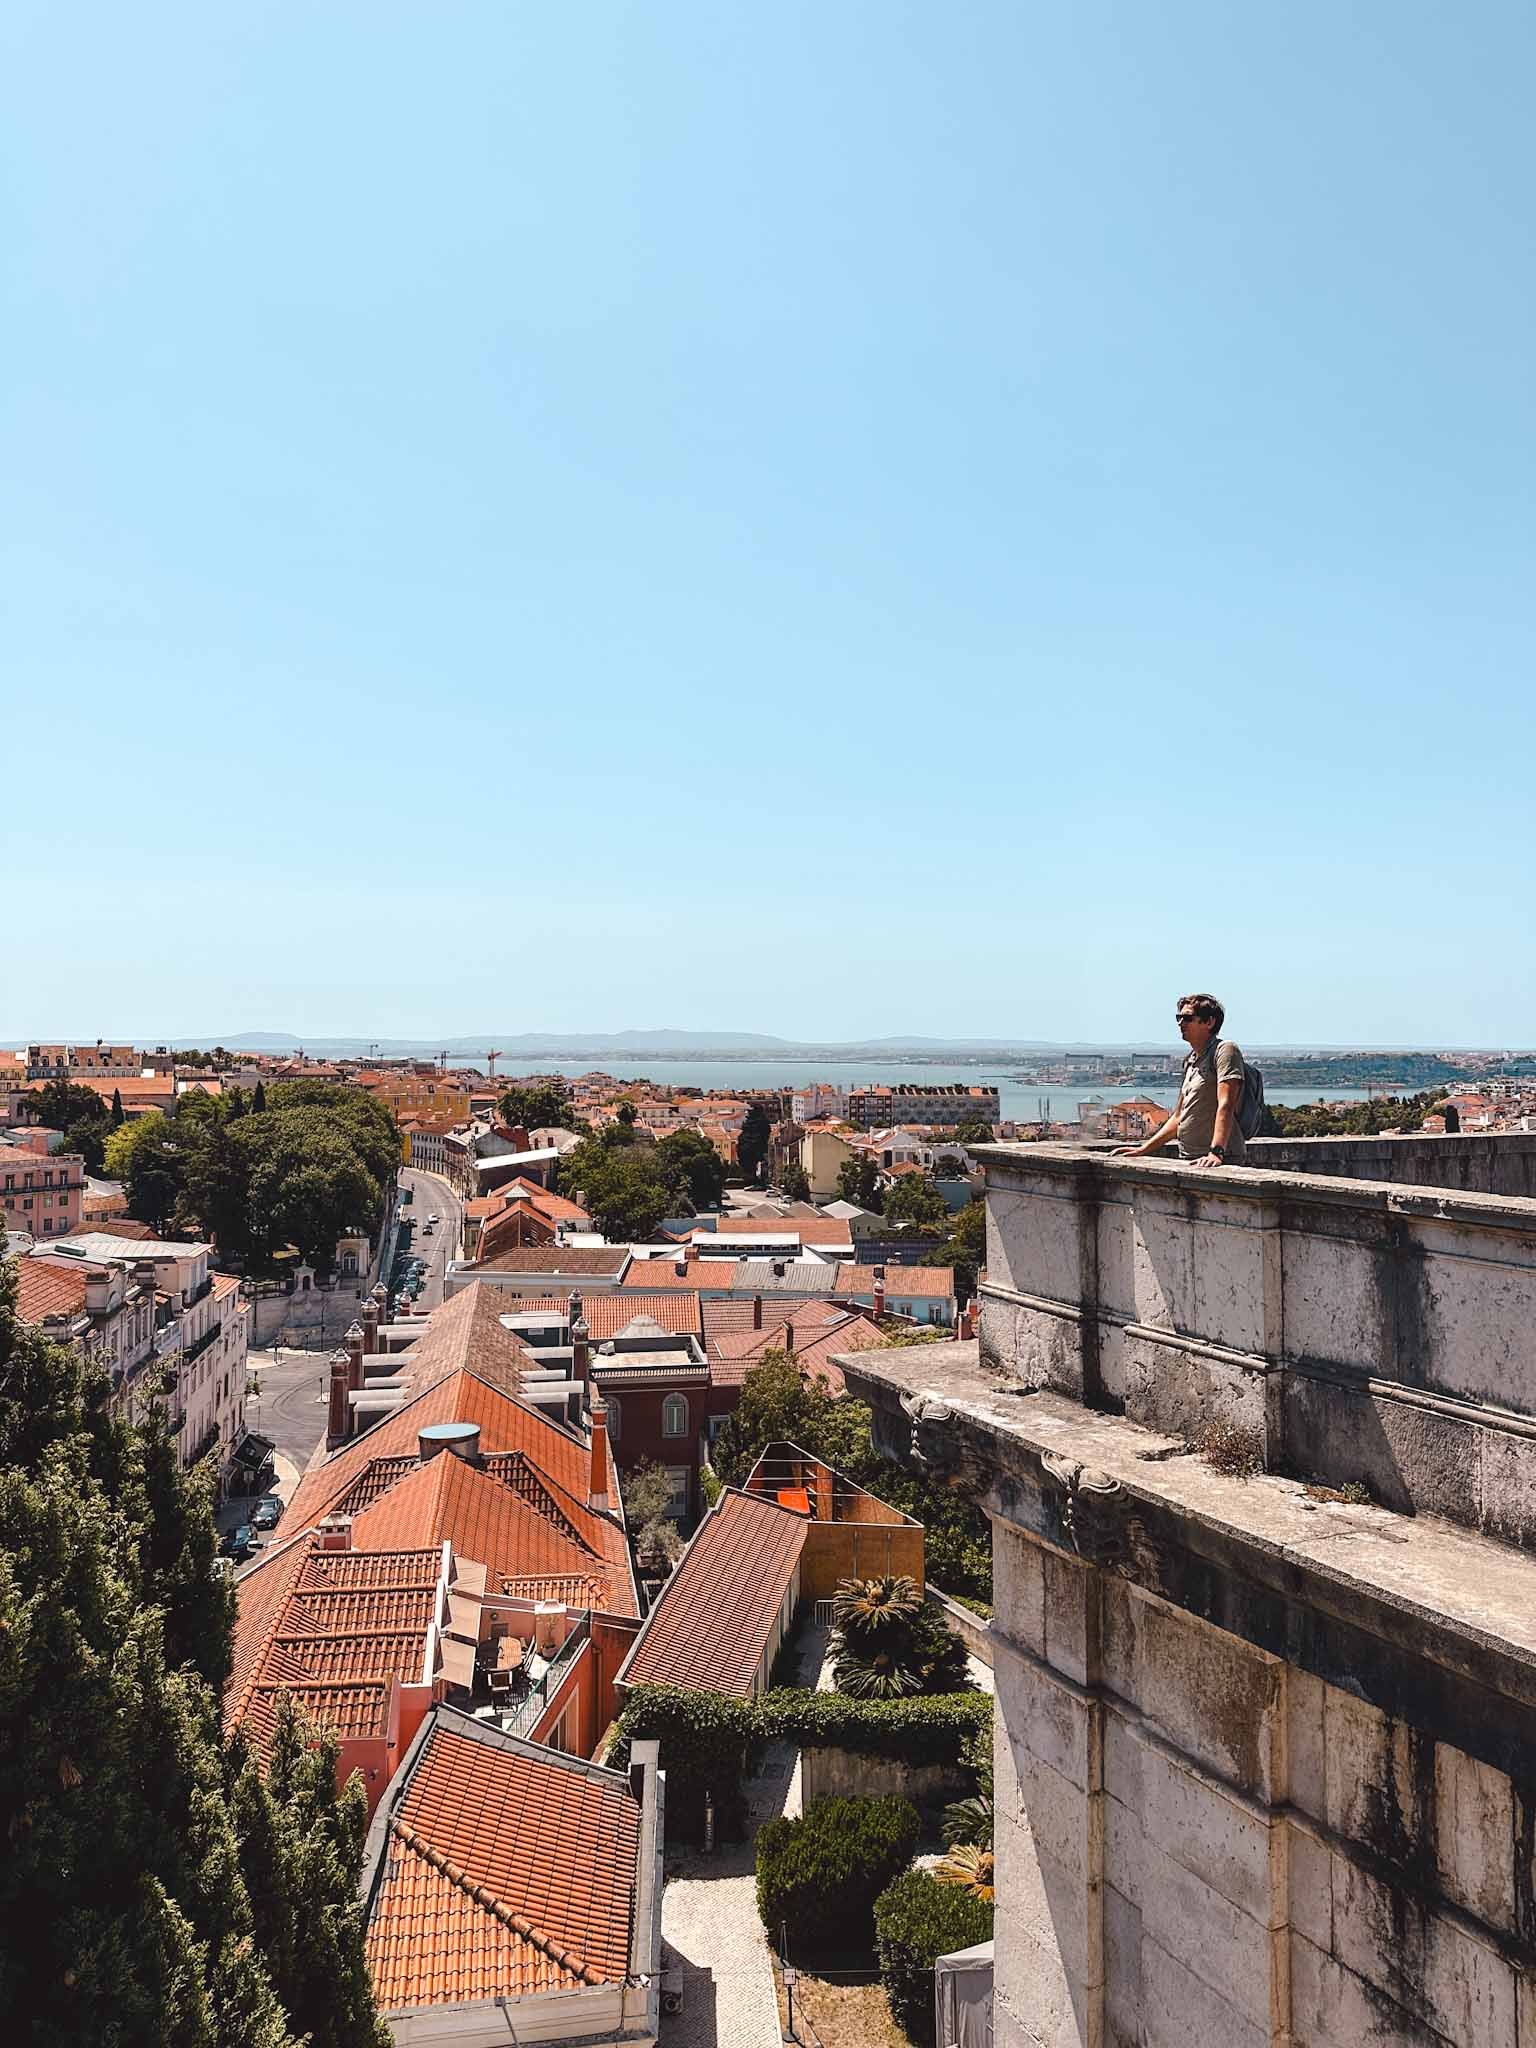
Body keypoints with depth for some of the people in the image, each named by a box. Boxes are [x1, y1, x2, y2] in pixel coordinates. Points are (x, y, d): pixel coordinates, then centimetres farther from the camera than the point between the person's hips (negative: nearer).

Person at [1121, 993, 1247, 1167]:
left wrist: (1216, 1152, -26)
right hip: (1187, 1161, 7)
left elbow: (1225, 1106, -16)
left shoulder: (1224, 1050, -3)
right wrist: (1142, 1149, 21)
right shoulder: (1190, 1060, 22)